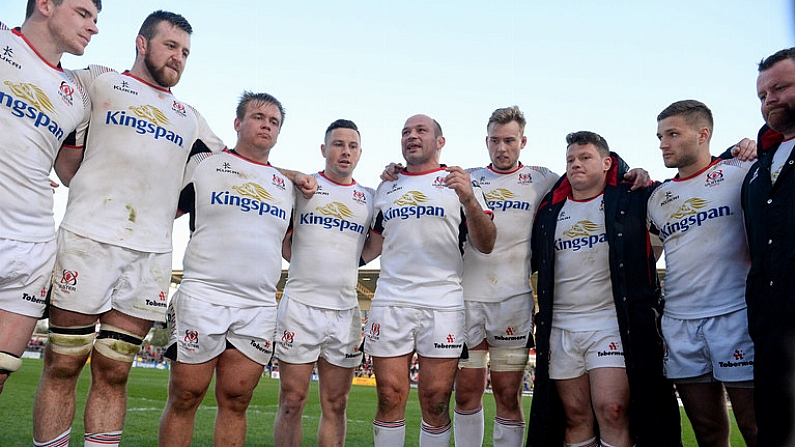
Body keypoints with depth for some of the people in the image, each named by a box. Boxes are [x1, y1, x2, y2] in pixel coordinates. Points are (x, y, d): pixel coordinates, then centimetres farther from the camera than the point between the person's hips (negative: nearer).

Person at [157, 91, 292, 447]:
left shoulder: (287, 186, 17)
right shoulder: (204, 166, 6)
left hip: (259, 307, 3)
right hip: (202, 296, -3)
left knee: (235, 401, 7)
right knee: (185, 398, 2)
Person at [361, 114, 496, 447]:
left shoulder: (461, 182, 7)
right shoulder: (386, 188, 17)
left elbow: (485, 245, -1)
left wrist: (469, 200, -16)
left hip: (442, 306, -2)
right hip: (389, 303, 3)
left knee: (436, 403, 1)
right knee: (390, 398, 2)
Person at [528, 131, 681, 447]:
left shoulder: (630, 198, 4)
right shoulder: (549, 210, 13)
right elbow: (535, 261, 24)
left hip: (613, 323, -3)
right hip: (559, 328, 3)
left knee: (612, 409, -13)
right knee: (575, 414, 6)